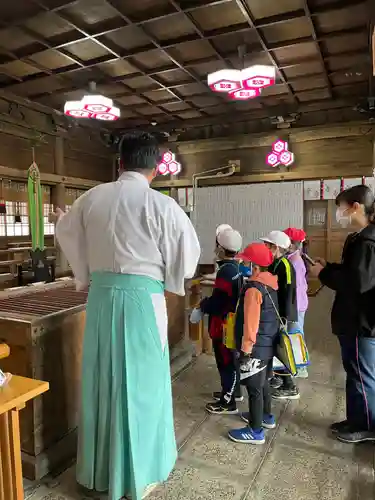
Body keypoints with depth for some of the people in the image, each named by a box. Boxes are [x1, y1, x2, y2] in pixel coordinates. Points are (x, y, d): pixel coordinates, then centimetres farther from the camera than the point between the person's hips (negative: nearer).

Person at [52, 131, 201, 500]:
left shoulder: (91, 198, 3)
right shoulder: (161, 205, -11)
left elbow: (66, 233, 19)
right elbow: (187, 253, -4)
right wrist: (170, 283, 15)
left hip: (101, 295, 5)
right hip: (143, 297, -4)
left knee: (102, 378, 16)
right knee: (140, 382, 10)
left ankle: (99, 468, 36)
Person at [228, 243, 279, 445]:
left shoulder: (254, 289, -24)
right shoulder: (271, 283, 4)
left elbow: (250, 324, -24)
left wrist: (246, 348, -16)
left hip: (256, 348, -9)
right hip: (269, 345, 9)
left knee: (254, 388, 3)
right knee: (263, 382, 24)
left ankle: (256, 431, 15)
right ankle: (266, 416, 41)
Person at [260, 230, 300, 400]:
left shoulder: (285, 265, -19)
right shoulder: (274, 264, 8)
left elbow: (288, 294, -22)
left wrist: (284, 318, -22)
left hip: (282, 316, -9)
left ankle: (290, 387, 12)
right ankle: (277, 378, 34)